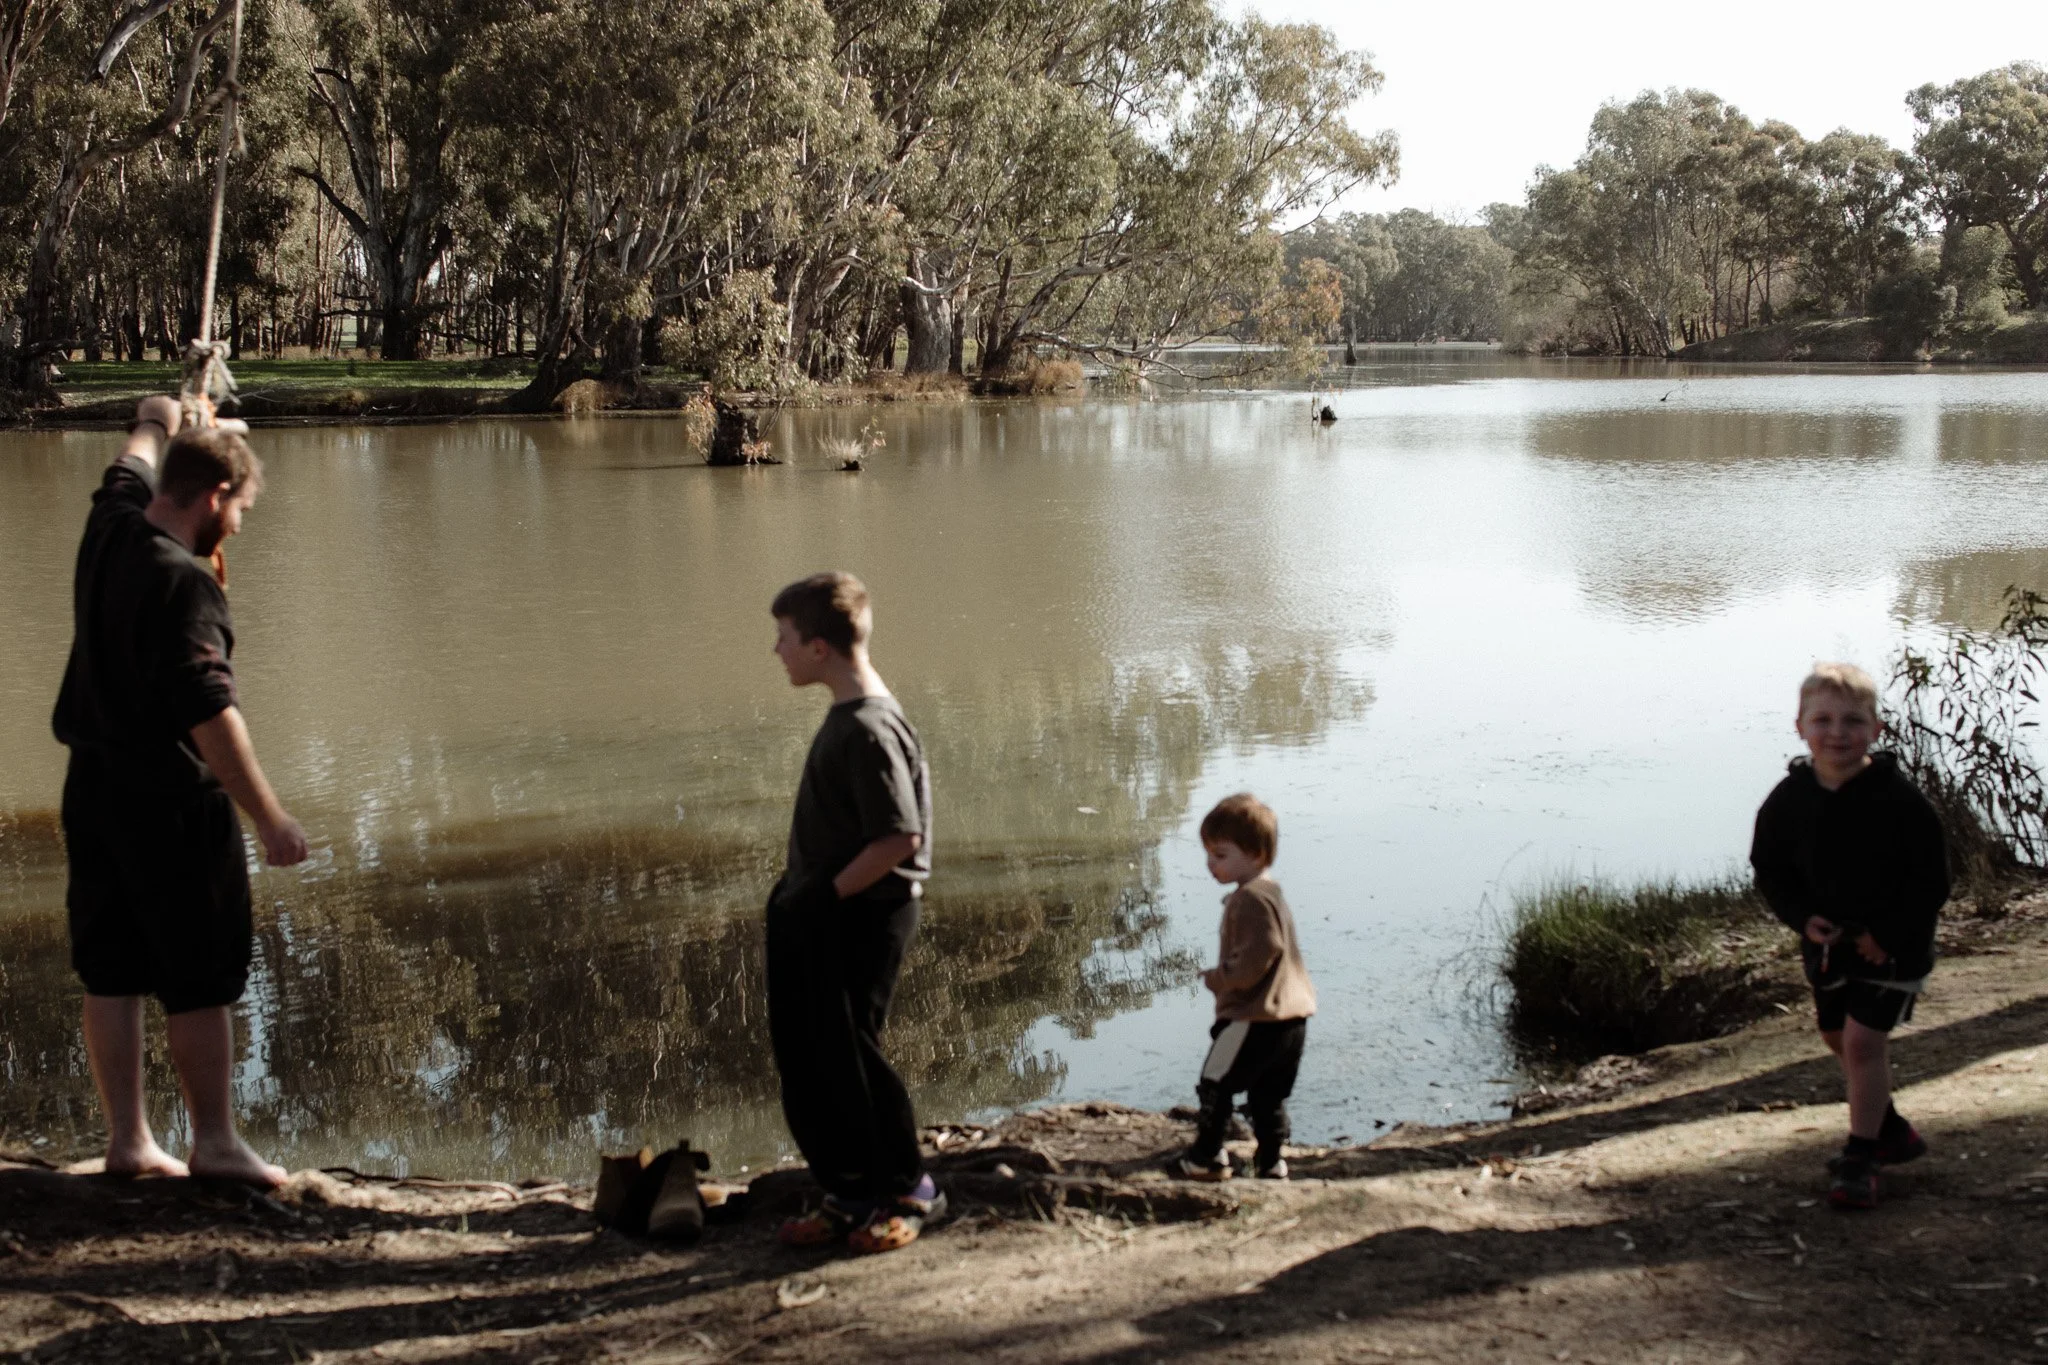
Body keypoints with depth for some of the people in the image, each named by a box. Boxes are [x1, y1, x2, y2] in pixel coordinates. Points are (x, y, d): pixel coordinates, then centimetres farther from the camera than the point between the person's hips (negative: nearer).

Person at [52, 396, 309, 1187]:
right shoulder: (183, 580, -20)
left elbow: (132, 468, 28)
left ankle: (128, 1139, 20)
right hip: (171, 799, -8)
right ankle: (215, 1142, 8)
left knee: (111, 974, 12)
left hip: (92, 788, 9)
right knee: (200, 981, 1)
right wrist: (268, 818, -24)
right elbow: (209, 713, -26)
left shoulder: (109, 532, 4)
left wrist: (155, 424, 50)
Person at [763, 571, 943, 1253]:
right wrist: (798, 897, 14)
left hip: (860, 917, -10)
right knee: (803, 1059, 12)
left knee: (847, 1053, -1)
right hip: (817, 918, 10)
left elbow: (900, 838, -26)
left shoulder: (870, 729, -21)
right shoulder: (845, 717, 10)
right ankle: (849, 1192, 25)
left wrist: (827, 894, -17)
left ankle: (907, 1190, 16)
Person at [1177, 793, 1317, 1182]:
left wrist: (1222, 978, -14)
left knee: (1216, 1083, 4)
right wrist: (1226, 976, 16)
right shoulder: (1271, 893, 16)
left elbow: (1261, 952, -26)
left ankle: (1207, 1157, 11)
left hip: (1256, 1018, -10)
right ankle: (1272, 1162, 14)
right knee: (1268, 1094, 15)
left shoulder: (1250, 899, -17)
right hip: (1292, 1018, 10)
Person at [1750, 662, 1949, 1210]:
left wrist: (1888, 933, -19)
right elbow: (1769, 867, 3)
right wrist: (1801, 916, -13)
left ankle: (1860, 1160, 0)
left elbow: (1931, 878, -13)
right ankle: (1889, 1132, 39)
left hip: (1892, 946, -6)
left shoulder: (1898, 799, -18)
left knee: (1864, 1040, -12)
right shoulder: (1789, 798, -7)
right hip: (1826, 943, 6)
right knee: (1840, 1038, 18)